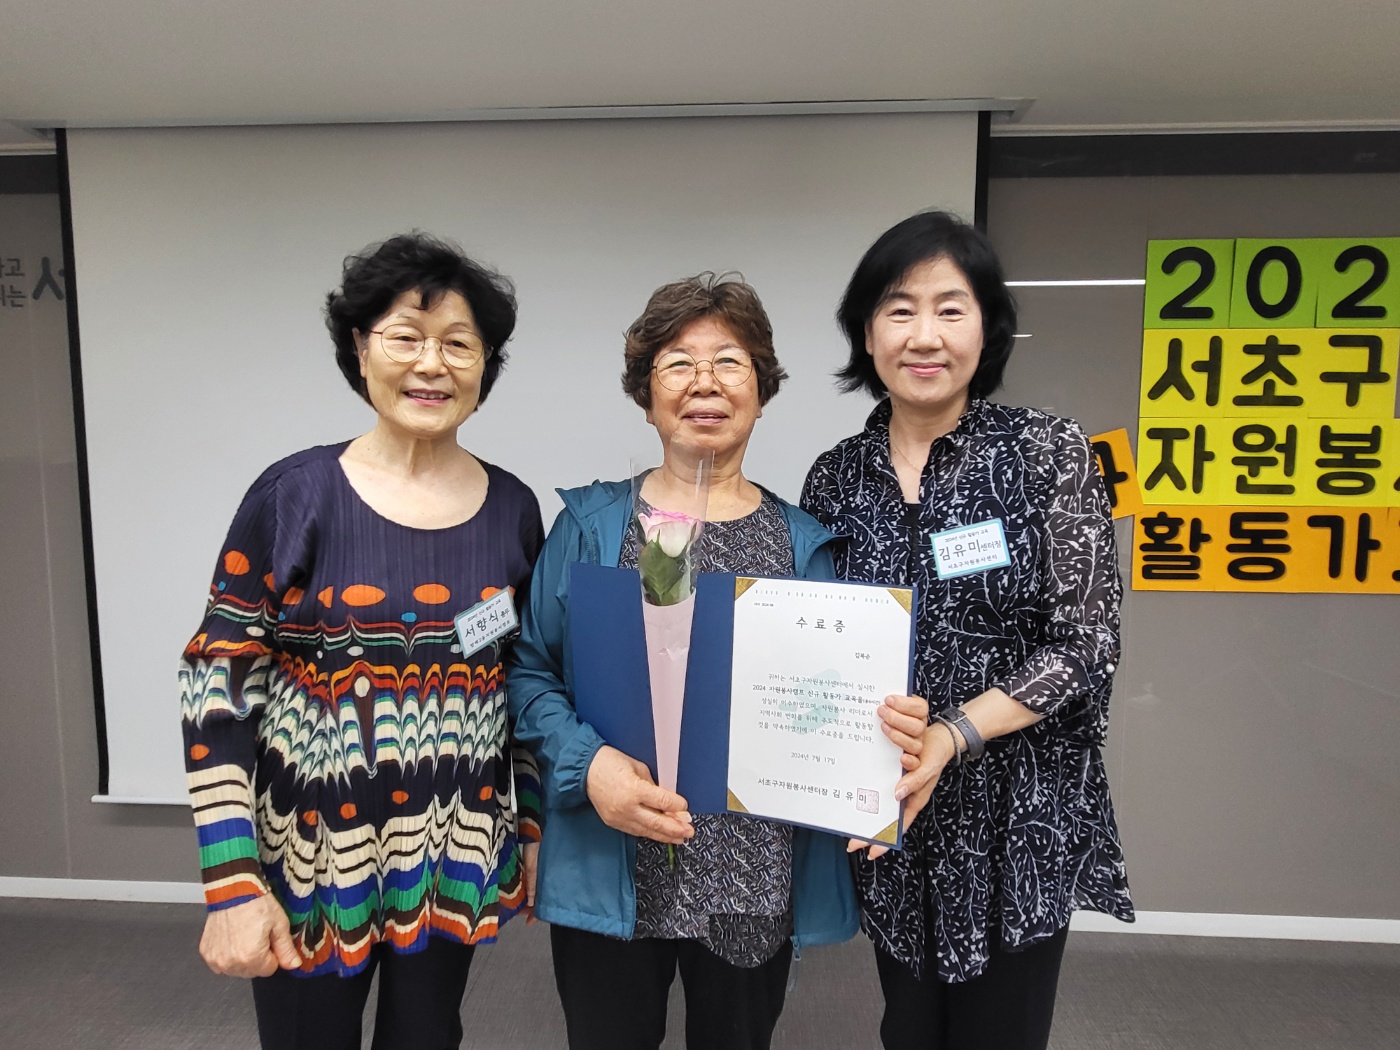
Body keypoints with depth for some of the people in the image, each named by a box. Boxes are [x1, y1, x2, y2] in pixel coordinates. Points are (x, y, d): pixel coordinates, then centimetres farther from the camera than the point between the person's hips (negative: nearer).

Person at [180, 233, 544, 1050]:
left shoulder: (512, 509, -3)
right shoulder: (295, 495, -12)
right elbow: (218, 687, -10)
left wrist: (534, 825, 7)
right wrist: (232, 882, -13)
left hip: (455, 858, 3)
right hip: (310, 859, -2)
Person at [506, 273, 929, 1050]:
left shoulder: (803, 541, 4)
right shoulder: (591, 524, 0)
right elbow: (529, 670, -1)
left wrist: (895, 725, -15)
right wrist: (588, 765, -18)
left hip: (756, 877, 2)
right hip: (611, 872, -1)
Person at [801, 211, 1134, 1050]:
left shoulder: (1050, 451, -10)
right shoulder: (835, 479, -1)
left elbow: (1086, 643, -12)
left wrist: (951, 736, -22)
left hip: (1021, 818, -2)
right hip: (891, 822, 3)